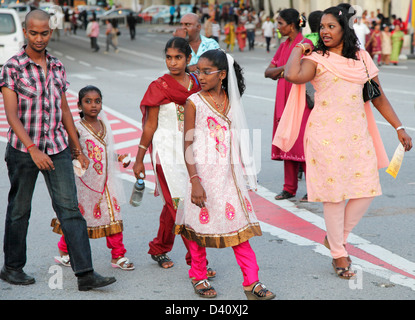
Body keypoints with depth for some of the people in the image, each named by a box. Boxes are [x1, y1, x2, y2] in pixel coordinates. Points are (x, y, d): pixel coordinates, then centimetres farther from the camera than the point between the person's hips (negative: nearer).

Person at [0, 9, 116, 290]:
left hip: (57, 148, 4)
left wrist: (78, 149, 16)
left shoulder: (57, 66, 9)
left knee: (70, 207, -4)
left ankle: (85, 273, -5)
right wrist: (33, 149, -22)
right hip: (23, 149, -4)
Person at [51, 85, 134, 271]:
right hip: (85, 182, -5)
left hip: (106, 180, 5)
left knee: (113, 217, 5)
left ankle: (118, 256, 15)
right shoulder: (77, 129, -11)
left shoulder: (104, 124, 8)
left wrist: (119, 158, 6)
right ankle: (63, 252, 26)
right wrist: (74, 155, -32)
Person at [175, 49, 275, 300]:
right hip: (204, 174, -3)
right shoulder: (194, 102, -6)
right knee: (200, 224, 7)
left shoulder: (231, 101, 7)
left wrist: (246, 174, 18)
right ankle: (199, 277, 25)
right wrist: (195, 181, -15)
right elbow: (188, 144, -8)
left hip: (229, 175, 4)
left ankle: (252, 283, 4)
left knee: (239, 224, 1)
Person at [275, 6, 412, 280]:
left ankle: (339, 237, 23)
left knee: (367, 189, 0)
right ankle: (339, 254, 14)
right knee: (335, 192, -1)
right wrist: (299, 49, -7)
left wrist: (399, 128, 10)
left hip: (357, 133, 4)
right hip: (326, 134, -4)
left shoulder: (362, 57, 11)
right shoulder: (316, 59, -2)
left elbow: (379, 97, 14)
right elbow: (293, 75, -25)